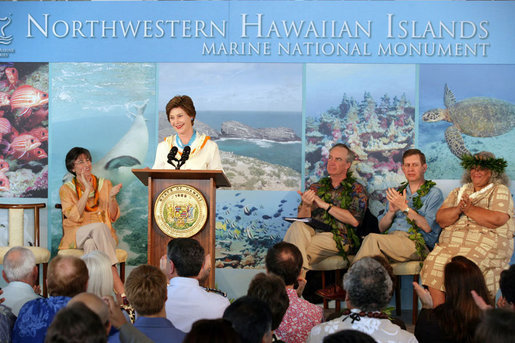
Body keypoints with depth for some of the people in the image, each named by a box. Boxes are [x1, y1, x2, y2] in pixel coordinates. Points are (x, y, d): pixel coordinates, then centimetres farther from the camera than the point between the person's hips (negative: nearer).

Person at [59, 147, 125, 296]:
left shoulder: (105, 184, 14)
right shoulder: (66, 189, 8)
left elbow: (113, 217, 6)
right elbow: (75, 216, -10)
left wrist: (112, 197, -12)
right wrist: (87, 190, -13)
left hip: (103, 234, 2)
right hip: (76, 235, -2)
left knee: (91, 244, -36)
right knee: (99, 227, -35)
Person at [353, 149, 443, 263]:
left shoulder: (434, 193, 8)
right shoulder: (397, 192, 25)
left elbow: (427, 227, -7)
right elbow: (382, 228, 19)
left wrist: (404, 207, -10)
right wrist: (391, 212, -1)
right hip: (391, 238, 4)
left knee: (372, 239, -30)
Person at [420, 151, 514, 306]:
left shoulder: (500, 191, 10)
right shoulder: (459, 192, 24)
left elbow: (497, 220, -9)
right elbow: (440, 218, 10)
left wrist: (469, 208, -5)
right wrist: (459, 209, -9)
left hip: (487, 242, -4)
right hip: (452, 240, 4)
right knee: (434, 262, -24)